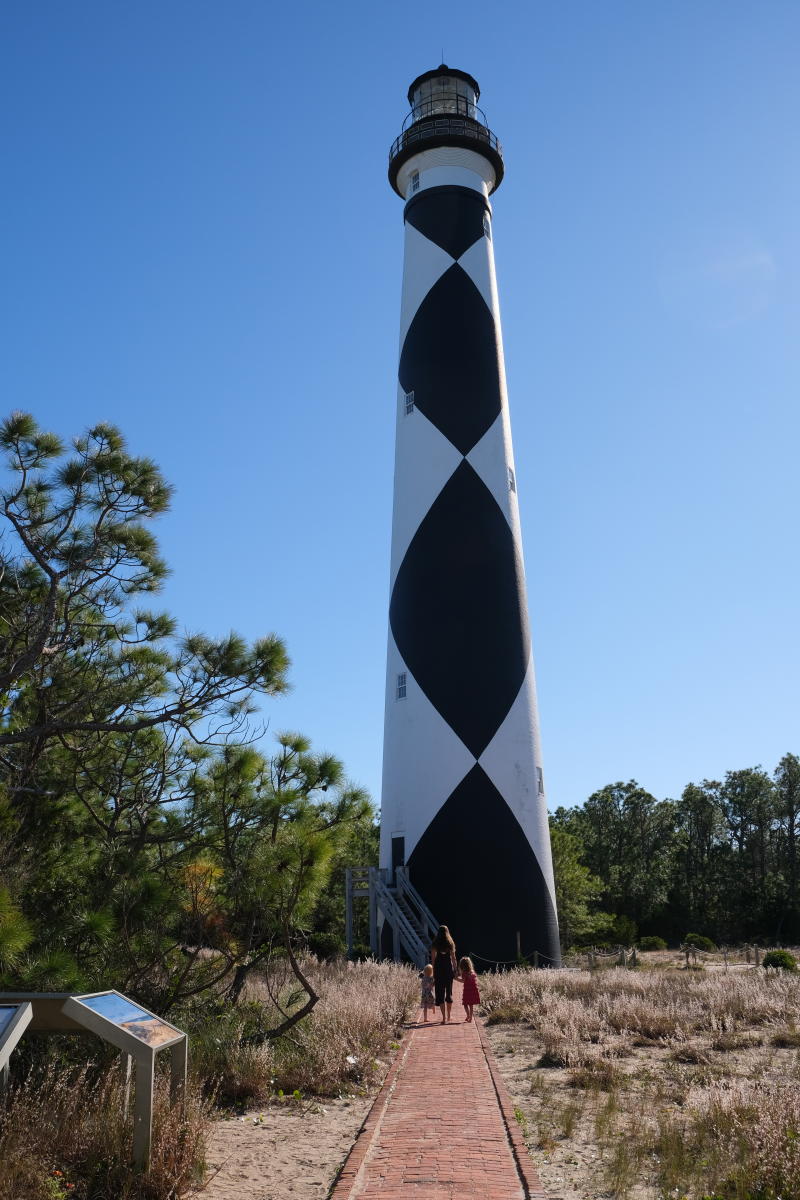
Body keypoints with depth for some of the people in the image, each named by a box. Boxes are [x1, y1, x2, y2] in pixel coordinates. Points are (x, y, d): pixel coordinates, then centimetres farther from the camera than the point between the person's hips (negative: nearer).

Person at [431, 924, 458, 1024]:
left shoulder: (435, 945, -4)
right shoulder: (451, 944, 3)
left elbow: (433, 959, -5)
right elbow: (453, 958, 6)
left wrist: (433, 973, 0)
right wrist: (455, 970, 15)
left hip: (439, 969, -3)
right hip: (449, 969, 3)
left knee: (440, 993, 2)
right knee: (449, 992, 17)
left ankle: (444, 1017, -5)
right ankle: (448, 1016, 28)